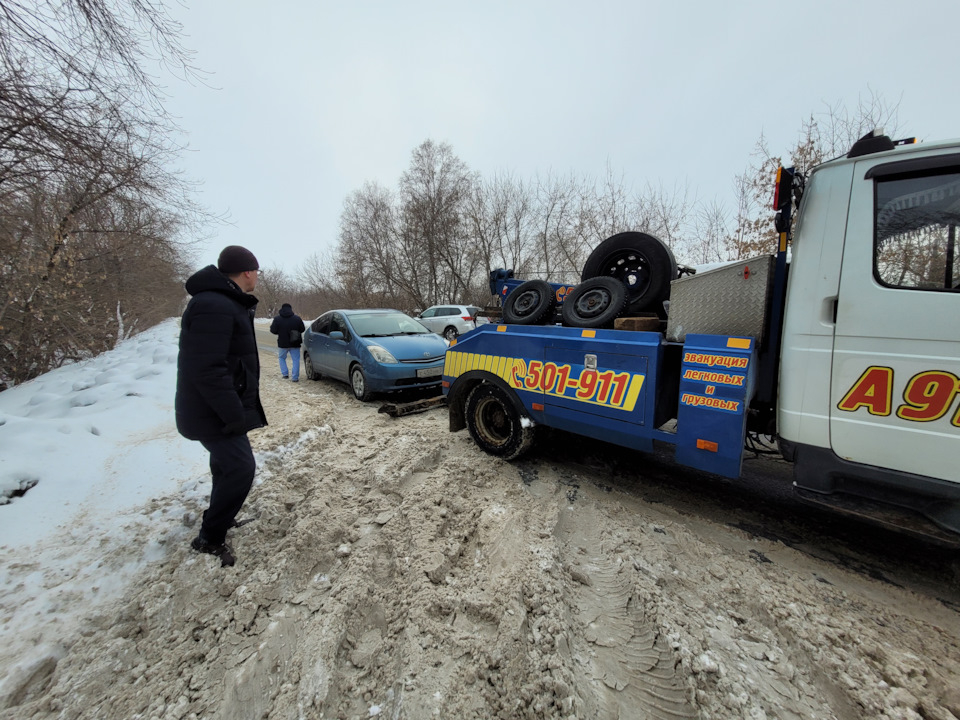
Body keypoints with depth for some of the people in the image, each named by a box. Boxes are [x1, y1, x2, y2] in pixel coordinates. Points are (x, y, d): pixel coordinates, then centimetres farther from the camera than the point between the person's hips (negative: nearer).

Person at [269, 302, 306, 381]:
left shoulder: (277, 319, -6)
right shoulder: (297, 318, -4)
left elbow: (273, 331, -5)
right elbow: (302, 329, 1)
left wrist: (271, 325, 17)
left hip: (283, 344, 0)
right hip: (295, 344, 0)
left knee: (282, 358, 23)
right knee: (296, 360, 4)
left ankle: (285, 374, 18)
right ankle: (295, 377, -1)